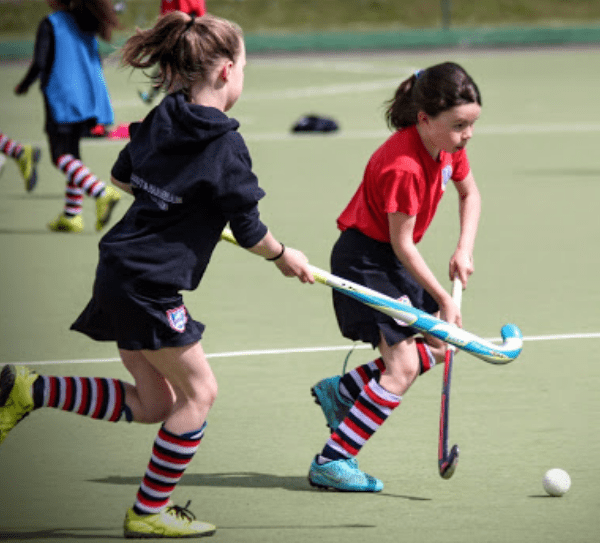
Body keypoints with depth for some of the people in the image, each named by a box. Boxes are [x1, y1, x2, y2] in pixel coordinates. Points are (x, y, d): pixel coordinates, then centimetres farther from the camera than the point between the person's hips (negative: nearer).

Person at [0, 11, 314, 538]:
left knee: (153, 403, 17)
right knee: (198, 392, 5)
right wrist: (284, 256, 11)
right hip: (150, 284, -9)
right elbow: (250, 231, -8)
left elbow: (122, 176, 21)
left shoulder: (163, 117, 7)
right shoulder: (225, 147, -15)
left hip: (119, 272, 9)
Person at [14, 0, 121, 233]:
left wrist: (23, 86, 4)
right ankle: (71, 215, 15)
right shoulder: (86, 24, 12)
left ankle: (102, 193, -30)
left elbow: (39, 64, -13)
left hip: (62, 100, -7)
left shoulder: (50, 24, -8)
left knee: (61, 157, -8)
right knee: (72, 153, 16)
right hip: (90, 98, 7)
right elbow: (97, 63, 16)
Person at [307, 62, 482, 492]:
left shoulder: (448, 146, -4)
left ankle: (341, 391, 24)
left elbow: (470, 193, 16)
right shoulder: (403, 167, -30)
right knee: (401, 367, -16)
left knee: (435, 347, 13)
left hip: (391, 260, 9)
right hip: (364, 259, -9)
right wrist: (443, 300, -18)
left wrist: (464, 250, 1)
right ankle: (330, 464, -13)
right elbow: (402, 244, -23)